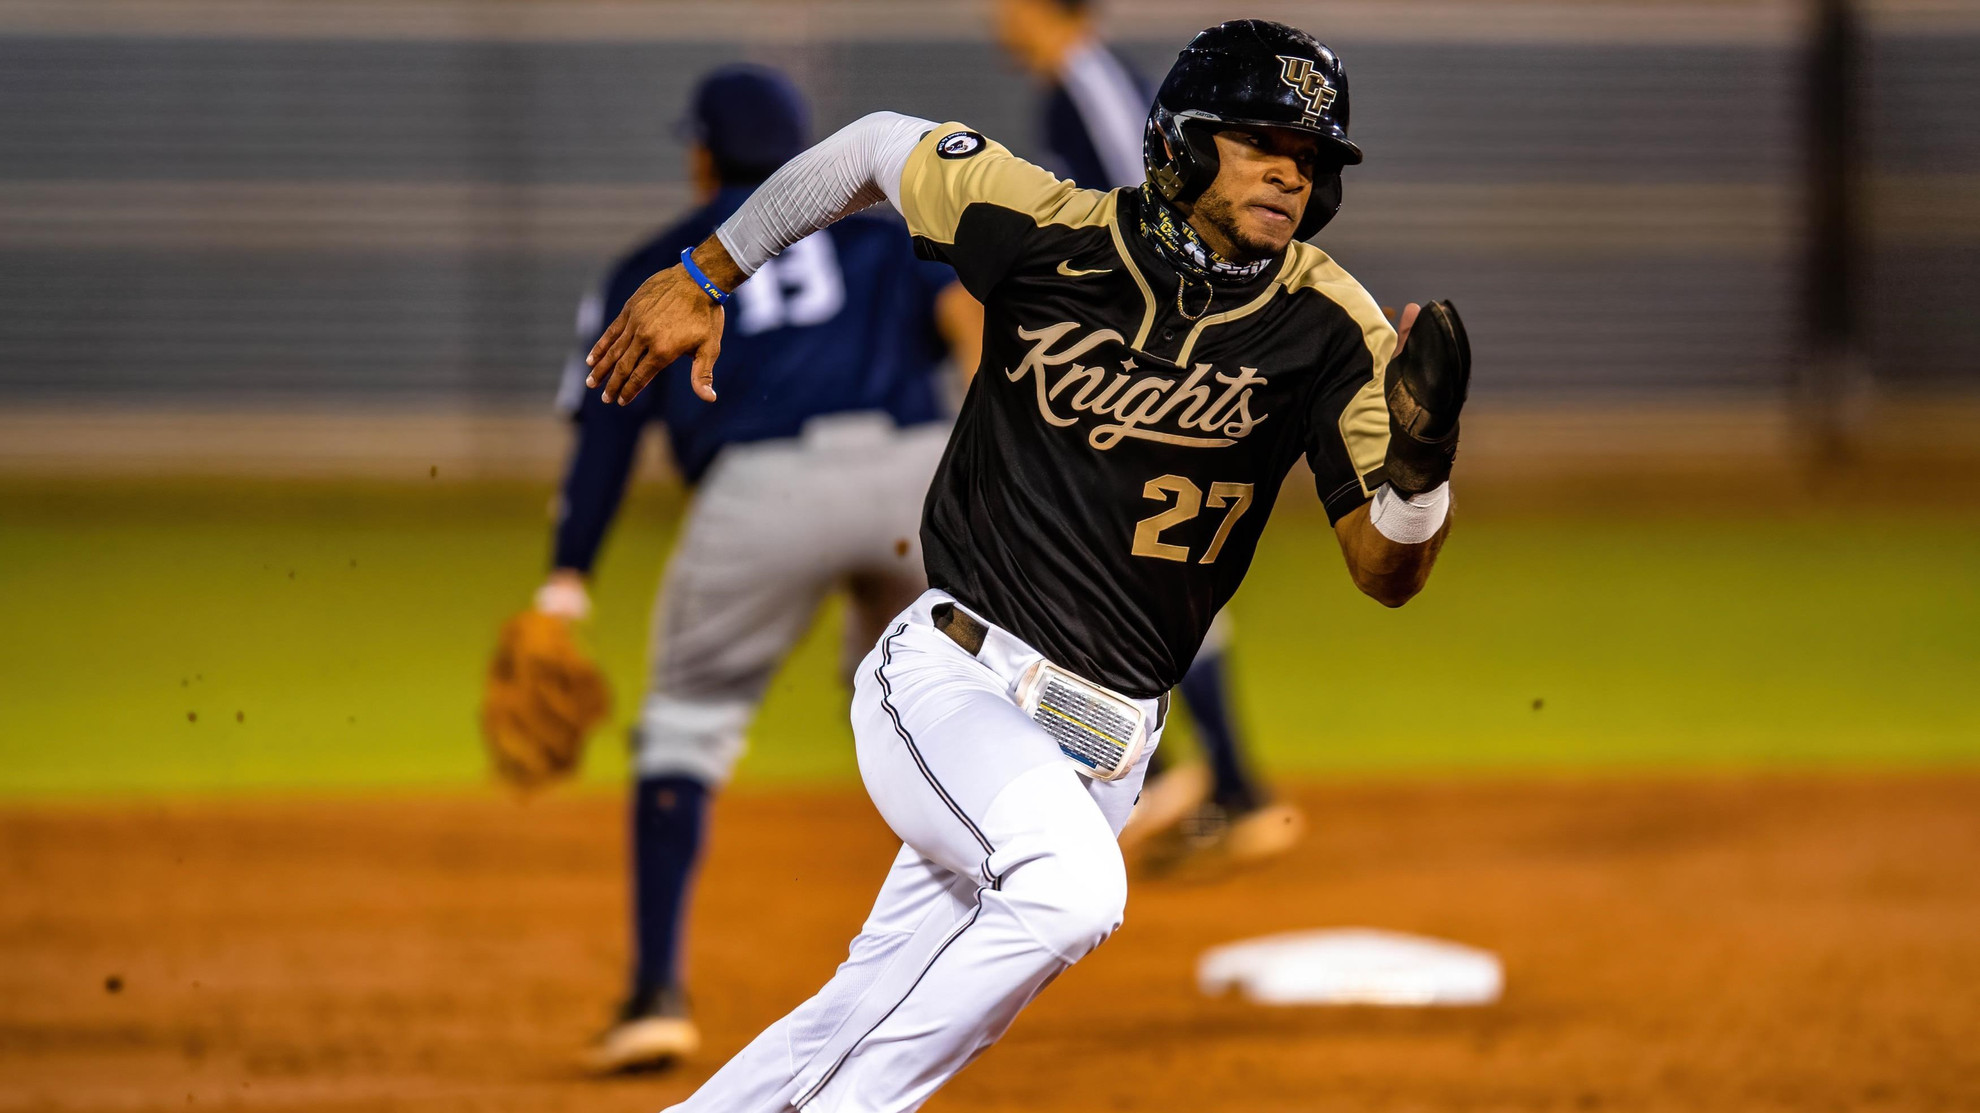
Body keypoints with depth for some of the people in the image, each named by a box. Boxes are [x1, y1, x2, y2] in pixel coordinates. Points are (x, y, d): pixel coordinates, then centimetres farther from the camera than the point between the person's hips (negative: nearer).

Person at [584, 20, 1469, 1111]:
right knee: (1072, 885, -31)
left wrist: (1419, 466, -30)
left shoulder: (1328, 327, -5)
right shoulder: (1051, 231, -8)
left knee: (870, 1014, 6)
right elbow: (876, 144, 10)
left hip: (1098, 749, 3)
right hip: (945, 683, -3)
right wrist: (701, 278, 12)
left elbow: (1386, 572, -8)